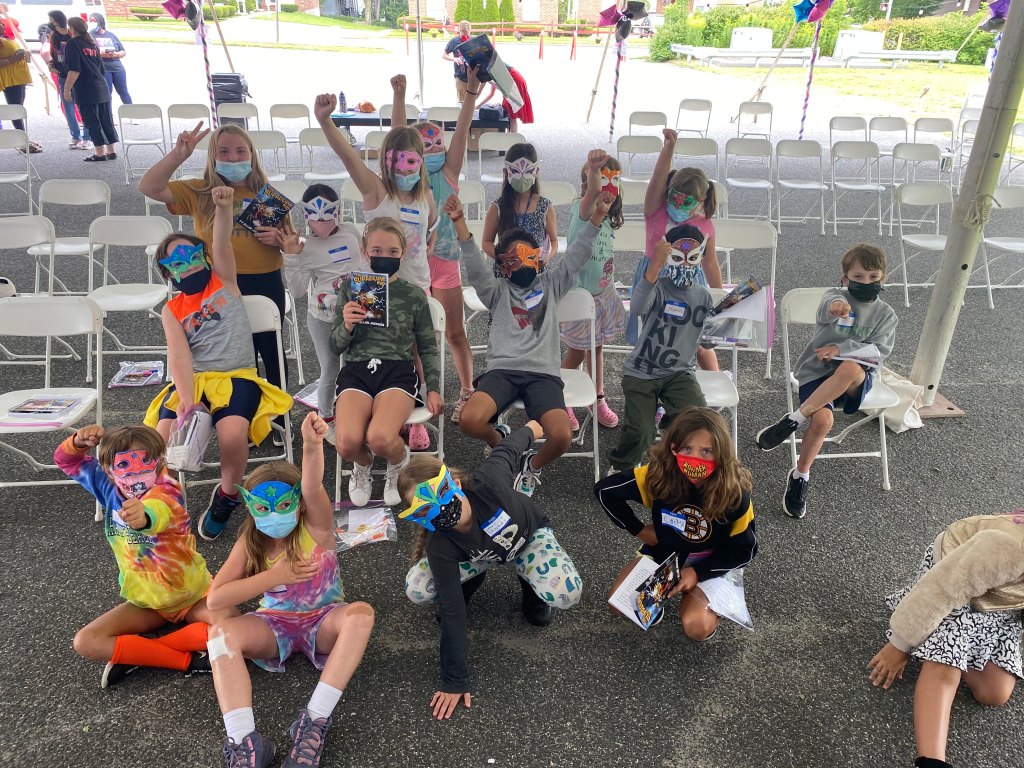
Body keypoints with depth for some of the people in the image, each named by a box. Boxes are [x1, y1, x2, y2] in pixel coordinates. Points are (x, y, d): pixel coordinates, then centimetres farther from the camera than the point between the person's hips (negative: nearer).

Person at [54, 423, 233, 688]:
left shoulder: (166, 491, -30)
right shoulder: (109, 487, -9)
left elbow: (159, 508, -56)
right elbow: (65, 460, 2)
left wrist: (145, 516, -82)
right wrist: (79, 442, -23)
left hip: (192, 594, -4)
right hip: (145, 601, 5)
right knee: (85, 642, -16)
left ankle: (132, 653, -15)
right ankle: (186, 661, -17)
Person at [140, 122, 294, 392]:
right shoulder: (199, 193, 1)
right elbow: (149, 187, -11)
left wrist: (279, 239, -14)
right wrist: (178, 155, -22)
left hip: (266, 283, 0)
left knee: (271, 350, 13)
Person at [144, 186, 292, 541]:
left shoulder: (224, 282, 14)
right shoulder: (172, 310, 13)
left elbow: (222, 245, -6)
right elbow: (179, 354, -4)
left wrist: (223, 208, -24)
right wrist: (186, 398, -19)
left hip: (236, 376, -2)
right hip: (193, 379, 2)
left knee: (232, 433, -31)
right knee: (164, 437, -24)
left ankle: (227, 495, 0)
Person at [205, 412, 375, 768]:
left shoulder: (316, 528, -16)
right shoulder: (249, 543, -8)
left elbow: (313, 490, -39)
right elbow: (215, 598, -17)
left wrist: (312, 446, -61)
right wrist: (275, 576, -24)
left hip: (322, 622, -2)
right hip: (275, 625, 2)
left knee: (360, 613, -35)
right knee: (222, 632, -28)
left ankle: (314, 721, -32)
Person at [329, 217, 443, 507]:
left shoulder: (414, 295, 9)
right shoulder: (350, 289, 10)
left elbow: (428, 348, 16)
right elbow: (335, 347, 11)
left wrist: (433, 389, 6)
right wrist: (347, 326, -10)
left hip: (398, 369, -1)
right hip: (356, 370, 1)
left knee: (379, 438, -32)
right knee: (348, 443, -29)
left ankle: (399, 463, 8)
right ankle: (363, 465, 12)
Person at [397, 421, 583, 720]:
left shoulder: (487, 482, -42)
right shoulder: (440, 547, -38)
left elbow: (508, 448, -20)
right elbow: (452, 614, -33)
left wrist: (531, 429, 2)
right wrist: (455, 682, -29)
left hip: (529, 535, -1)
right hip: (476, 554, 1)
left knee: (567, 594, -28)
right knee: (417, 590, -21)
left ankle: (527, 577, 6)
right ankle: (470, 577, 9)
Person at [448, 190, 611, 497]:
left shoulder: (551, 283, 23)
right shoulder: (497, 290, 19)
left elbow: (577, 254, 12)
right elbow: (474, 263, 2)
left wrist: (597, 216, -3)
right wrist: (459, 222, -13)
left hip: (543, 373, 0)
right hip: (502, 370, 0)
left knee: (561, 436, -27)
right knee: (469, 420, -30)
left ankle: (532, 465, 10)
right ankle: (499, 440, 7)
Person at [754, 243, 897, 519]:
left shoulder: (885, 314, 12)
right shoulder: (835, 297, 4)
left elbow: (879, 352, -2)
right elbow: (826, 309, -23)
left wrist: (841, 349, -17)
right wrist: (835, 306, -50)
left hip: (857, 378, 2)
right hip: (816, 372, -1)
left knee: (850, 369, -38)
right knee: (822, 420, -32)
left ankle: (794, 419, -27)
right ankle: (801, 476, -11)